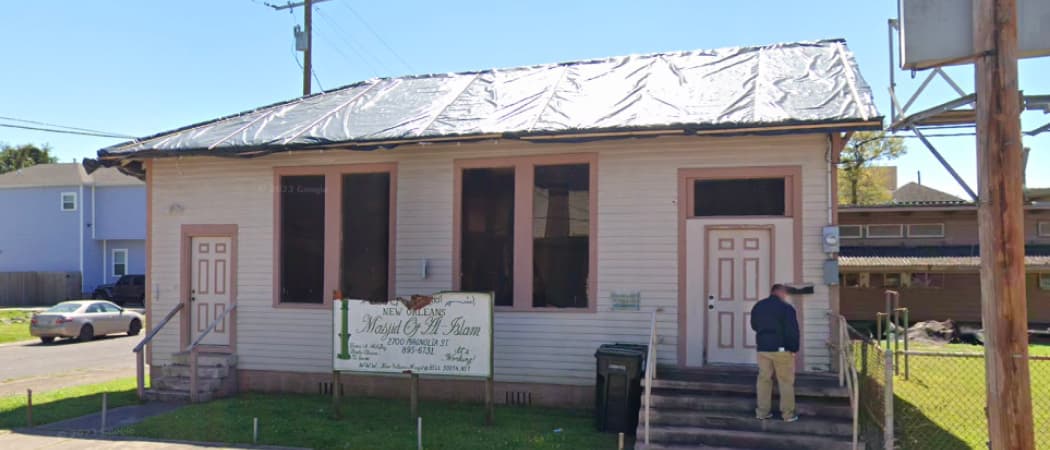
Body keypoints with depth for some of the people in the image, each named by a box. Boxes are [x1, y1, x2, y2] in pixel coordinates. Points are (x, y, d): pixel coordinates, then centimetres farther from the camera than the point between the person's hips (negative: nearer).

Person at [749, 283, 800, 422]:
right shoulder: (786, 307, -10)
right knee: (786, 381, 2)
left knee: (764, 379, 10)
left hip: (763, 348, 5)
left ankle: (762, 412, 10)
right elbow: (792, 330, -12)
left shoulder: (757, 306, 9)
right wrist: (794, 348, -3)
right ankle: (788, 414, 3)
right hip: (781, 349, -5)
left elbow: (754, 326, 21)